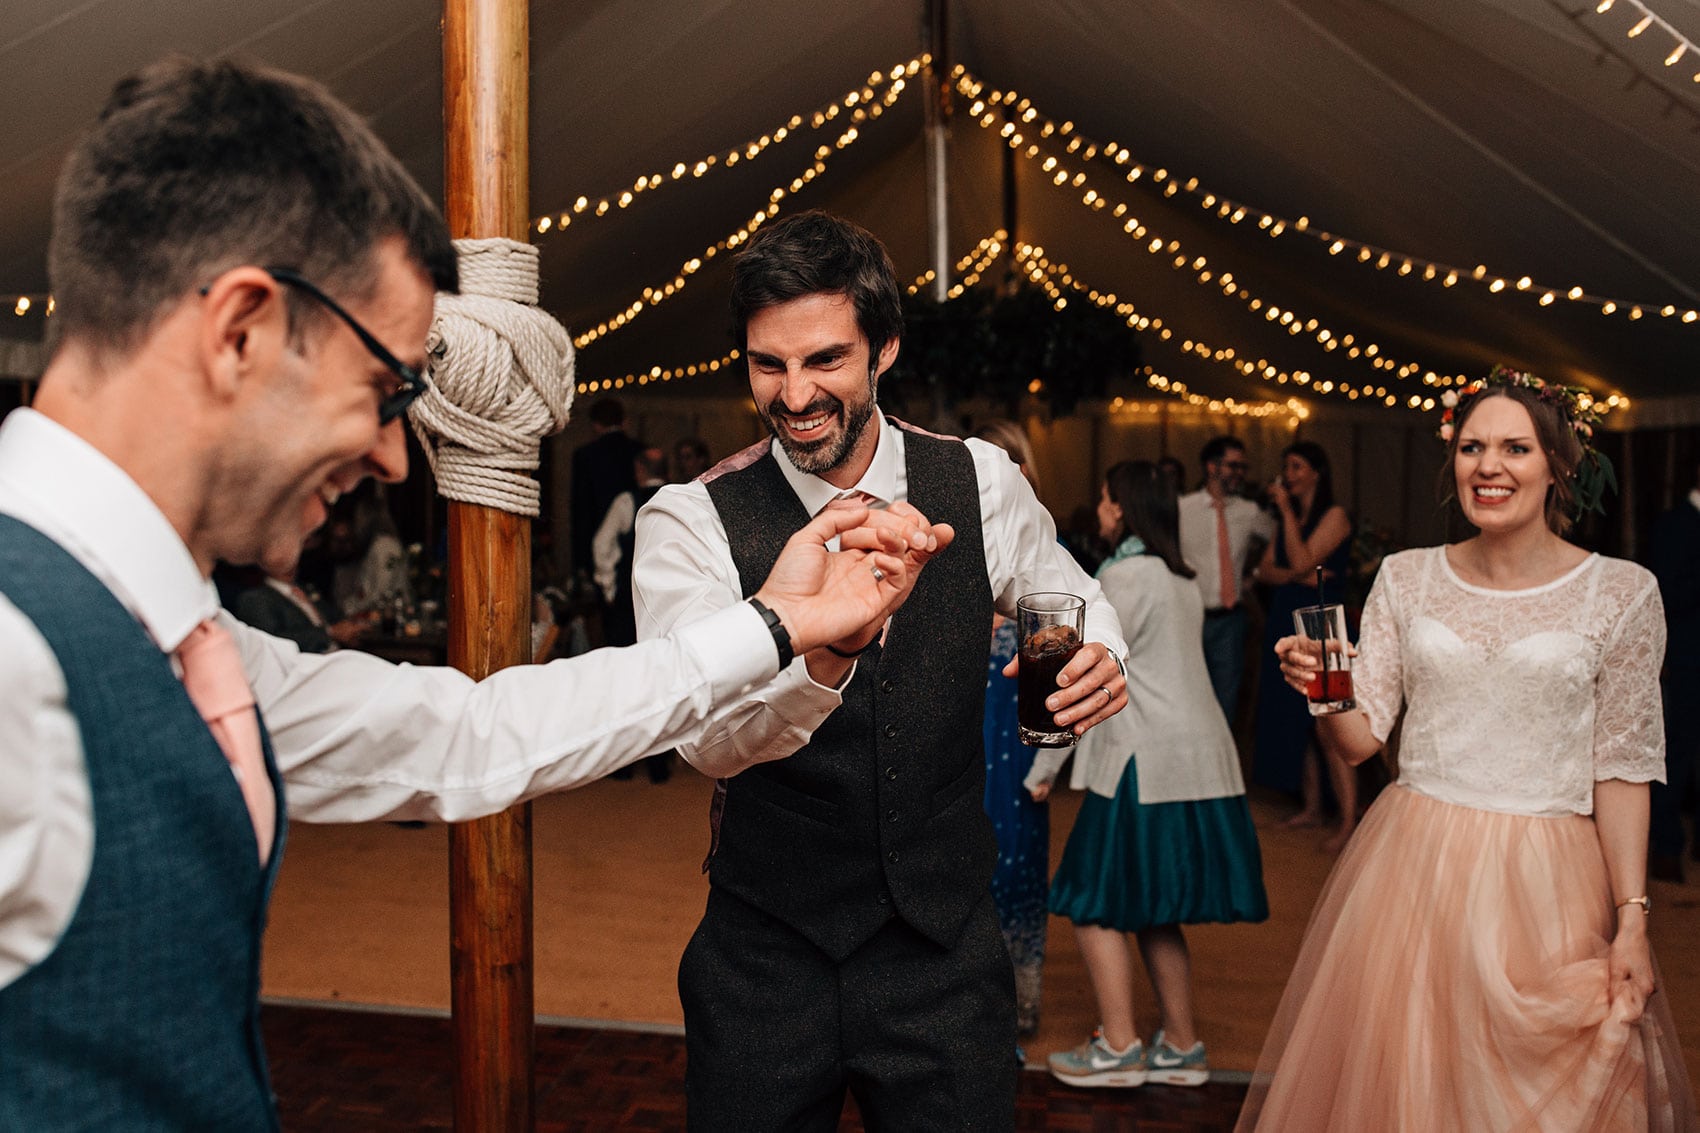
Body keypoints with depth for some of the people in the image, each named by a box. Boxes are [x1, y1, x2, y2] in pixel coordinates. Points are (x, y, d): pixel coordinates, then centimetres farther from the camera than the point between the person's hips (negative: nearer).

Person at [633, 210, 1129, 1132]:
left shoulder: (981, 482, -4)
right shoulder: (692, 519, -13)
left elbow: (1064, 591, 14)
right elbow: (707, 737, -27)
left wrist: (1097, 659, -10)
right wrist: (824, 648, -47)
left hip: (946, 950, 2)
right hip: (767, 960, -1)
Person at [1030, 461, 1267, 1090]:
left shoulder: (1123, 576, -11)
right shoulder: (1180, 579, 16)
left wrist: (1045, 766, -7)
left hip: (1146, 762, -9)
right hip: (1197, 754, 9)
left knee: (1095, 902, 1)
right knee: (1153, 910, 14)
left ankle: (1119, 1047, 3)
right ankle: (1181, 1046, 19)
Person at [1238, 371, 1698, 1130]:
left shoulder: (1621, 593, -3)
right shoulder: (1406, 578, 3)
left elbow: (1623, 767, -2)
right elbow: (1360, 738, 2)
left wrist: (1632, 919, -5)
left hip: (1546, 886, -2)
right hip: (1412, 871, 2)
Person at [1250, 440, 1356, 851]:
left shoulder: (1333, 515, -5)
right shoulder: (1289, 518, 15)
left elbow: (1302, 561, -17)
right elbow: (1265, 569, 7)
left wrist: (1287, 511, -12)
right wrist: (1298, 576, -12)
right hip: (1286, 625, 7)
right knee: (1297, 721, 8)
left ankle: (1349, 820, -7)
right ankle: (1312, 807, 17)